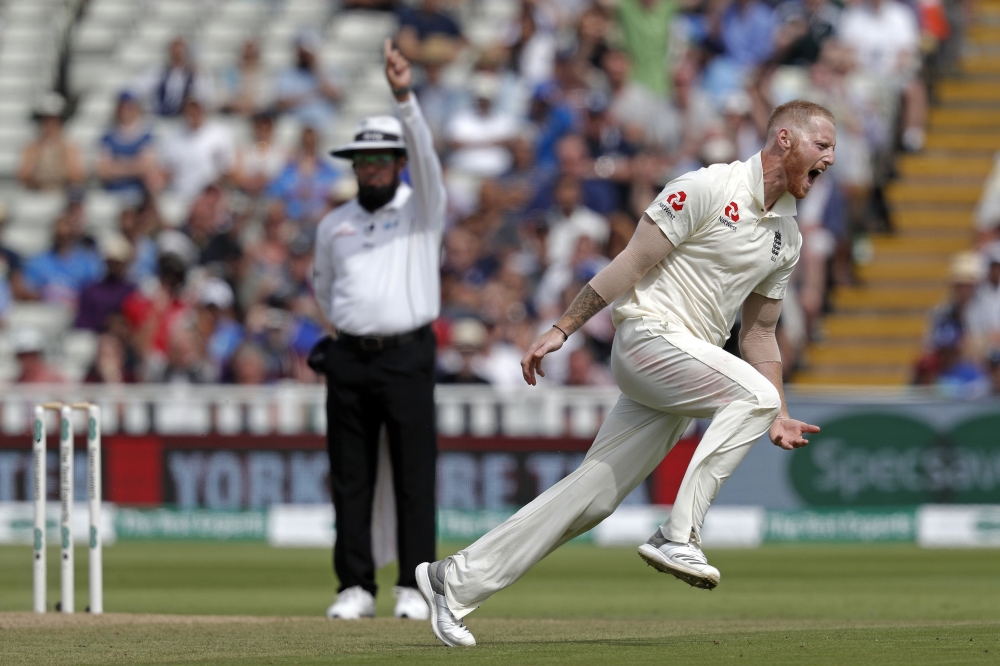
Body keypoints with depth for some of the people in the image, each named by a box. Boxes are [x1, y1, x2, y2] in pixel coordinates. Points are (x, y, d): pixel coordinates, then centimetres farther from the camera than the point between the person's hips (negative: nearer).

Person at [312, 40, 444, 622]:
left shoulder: (422, 209, 4)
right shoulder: (334, 224, 15)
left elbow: (424, 154, -14)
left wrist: (405, 96, -27)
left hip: (408, 356, -4)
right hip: (350, 357, 4)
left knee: (414, 475, -4)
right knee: (350, 480, 2)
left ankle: (414, 588, -1)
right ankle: (356, 587, 6)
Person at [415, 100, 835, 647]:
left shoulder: (786, 236, 16)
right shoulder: (709, 189, -9)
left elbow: (758, 332, 22)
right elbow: (632, 262, -10)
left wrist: (778, 418, 11)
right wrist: (562, 329, -12)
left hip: (689, 366, 8)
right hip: (649, 334, -8)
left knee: (595, 494, 2)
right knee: (752, 392, -27)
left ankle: (456, 580, 6)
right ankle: (677, 537, -26)